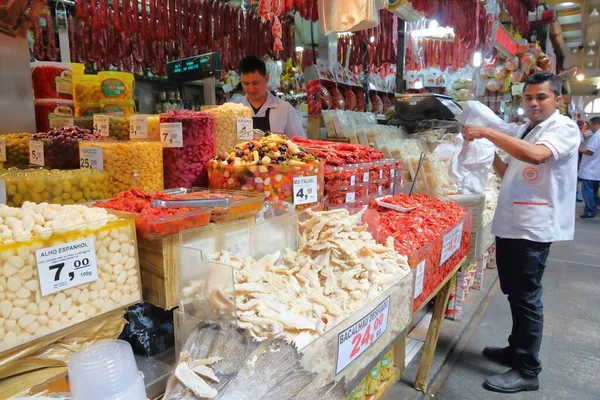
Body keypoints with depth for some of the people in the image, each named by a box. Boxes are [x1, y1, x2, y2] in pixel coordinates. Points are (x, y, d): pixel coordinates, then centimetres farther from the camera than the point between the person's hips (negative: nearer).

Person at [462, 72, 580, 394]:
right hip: (509, 222, 8)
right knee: (513, 292, 17)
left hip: (533, 226, -8)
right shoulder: (523, 131, 16)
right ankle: (517, 350, 33)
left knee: (526, 297, -1)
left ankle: (527, 371, 12)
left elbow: (535, 155, -30)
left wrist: (489, 132, -27)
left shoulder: (564, 128, -8)